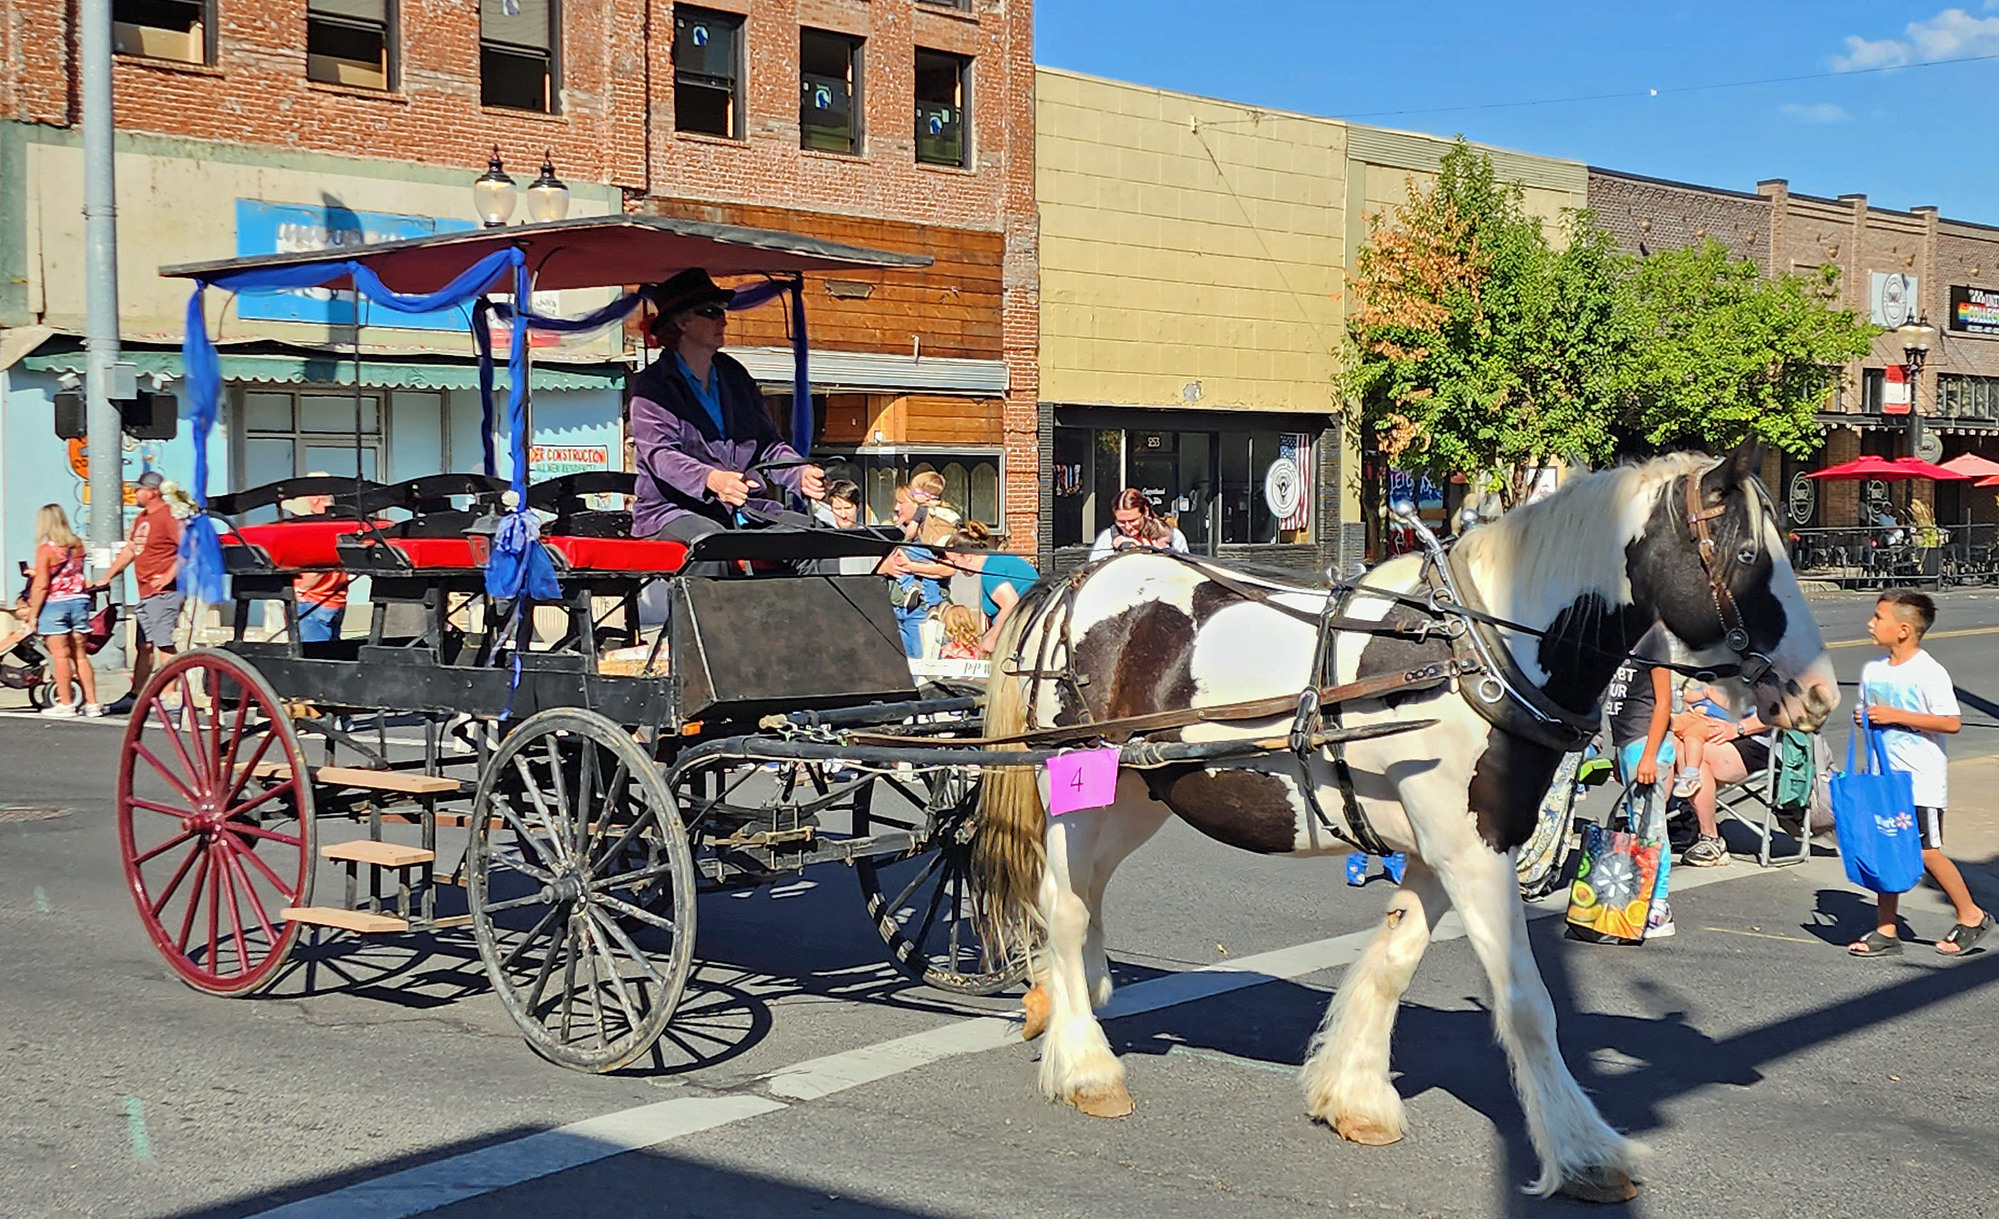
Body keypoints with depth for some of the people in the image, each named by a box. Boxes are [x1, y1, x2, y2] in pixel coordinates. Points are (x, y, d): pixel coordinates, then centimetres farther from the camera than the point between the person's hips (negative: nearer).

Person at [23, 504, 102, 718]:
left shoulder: (46, 549, -12)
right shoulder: (78, 545, 5)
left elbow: (41, 585, -14)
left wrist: (33, 613, -6)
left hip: (54, 604, -5)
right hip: (79, 601, 5)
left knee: (60, 655, -1)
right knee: (80, 655, 10)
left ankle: (65, 703, 2)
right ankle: (91, 702, 9)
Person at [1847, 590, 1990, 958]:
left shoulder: (1930, 673, -13)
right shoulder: (1873, 670, 8)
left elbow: (1952, 722, -18)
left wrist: (1896, 716, -22)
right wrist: (1862, 718, -3)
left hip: (1921, 779, -7)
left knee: (1927, 853, -1)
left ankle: (1972, 916, 18)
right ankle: (1886, 931, 12)